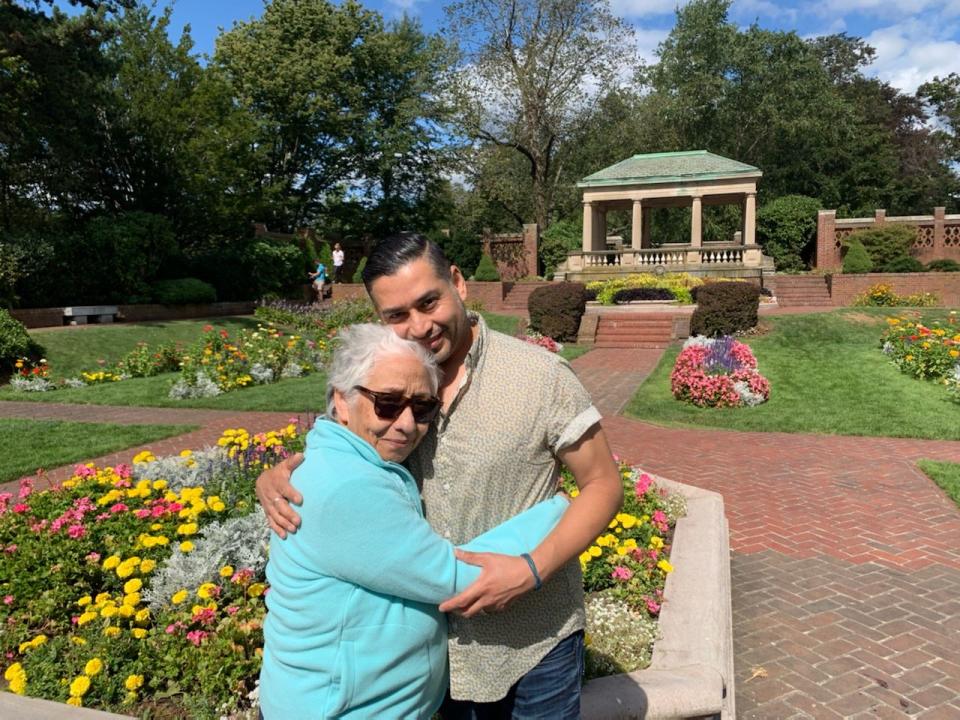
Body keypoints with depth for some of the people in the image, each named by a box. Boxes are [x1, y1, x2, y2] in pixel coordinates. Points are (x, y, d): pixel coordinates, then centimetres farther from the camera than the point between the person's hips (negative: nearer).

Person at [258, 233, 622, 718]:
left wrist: (531, 570, -24)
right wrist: (279, 474, -18)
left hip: (534, 640, -3)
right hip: (443, 637, 4)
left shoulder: (541, 377, -18)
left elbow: (603, 486, -11)